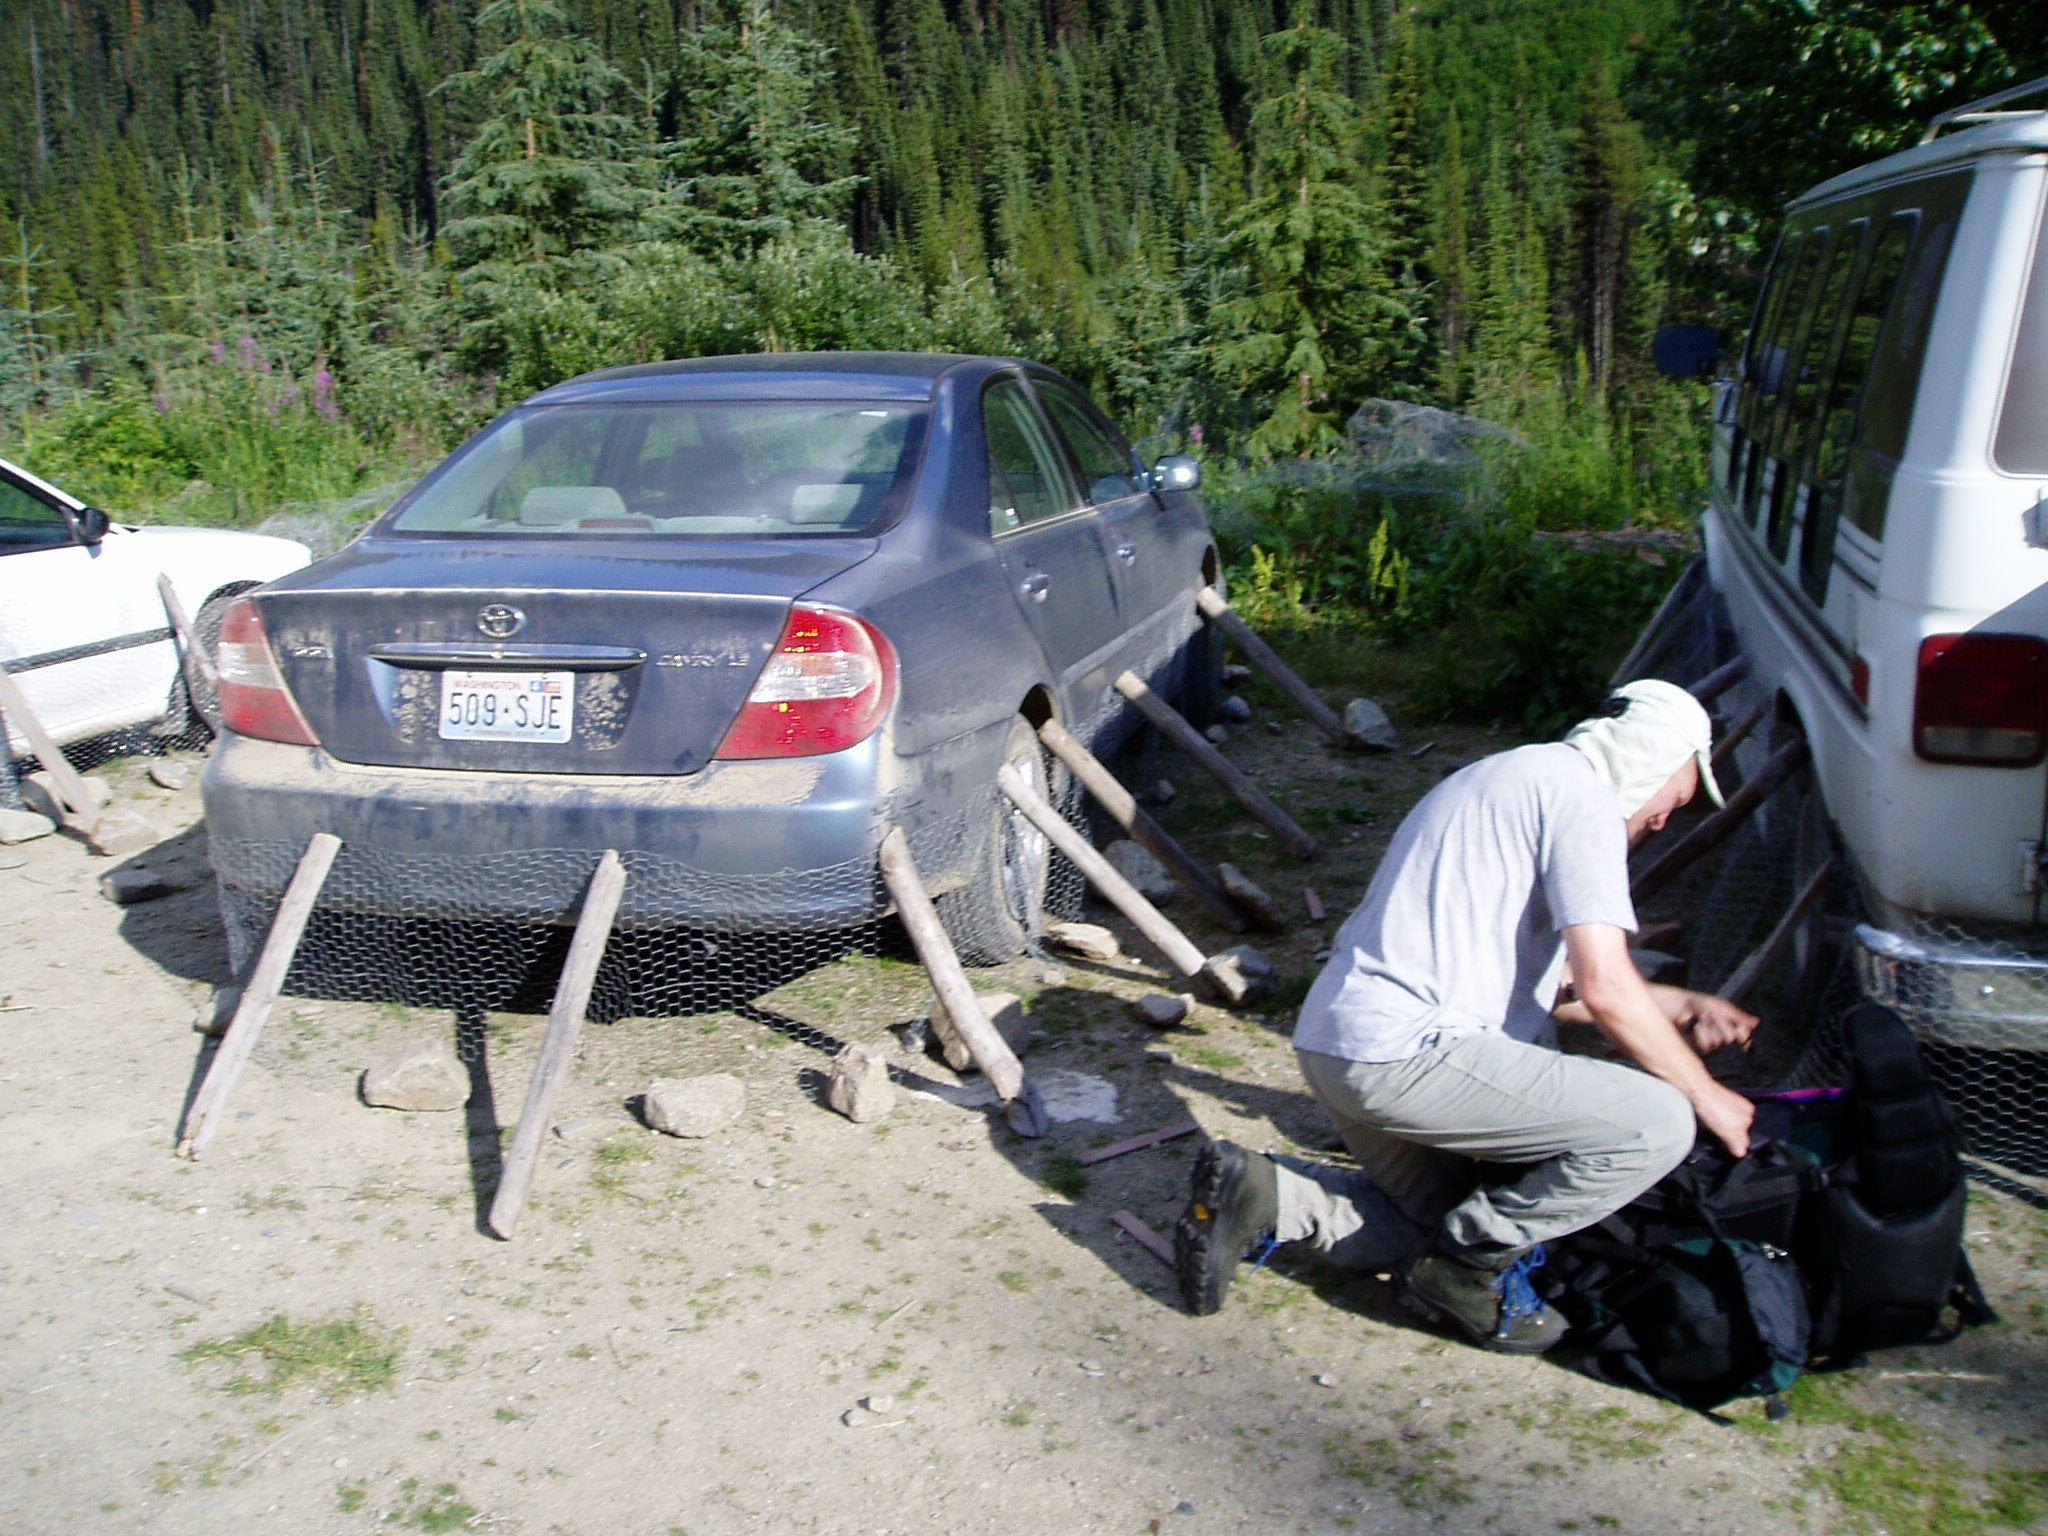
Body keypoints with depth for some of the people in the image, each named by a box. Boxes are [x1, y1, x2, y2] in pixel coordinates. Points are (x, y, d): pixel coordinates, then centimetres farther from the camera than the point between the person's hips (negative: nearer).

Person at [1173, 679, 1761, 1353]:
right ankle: (1469, 1264, 1)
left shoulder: (1513, 777, 25)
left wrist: (1682, 1007, 32)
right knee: (1657, 1126, -11)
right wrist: (1706, 1096, 0)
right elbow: (1606, 988, -13)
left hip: (1333, 1041, 11)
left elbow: (1560, 985, 31)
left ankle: (1261, 1195, 8)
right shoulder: (1581, 793, -6)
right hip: (1406, 1049, -11)